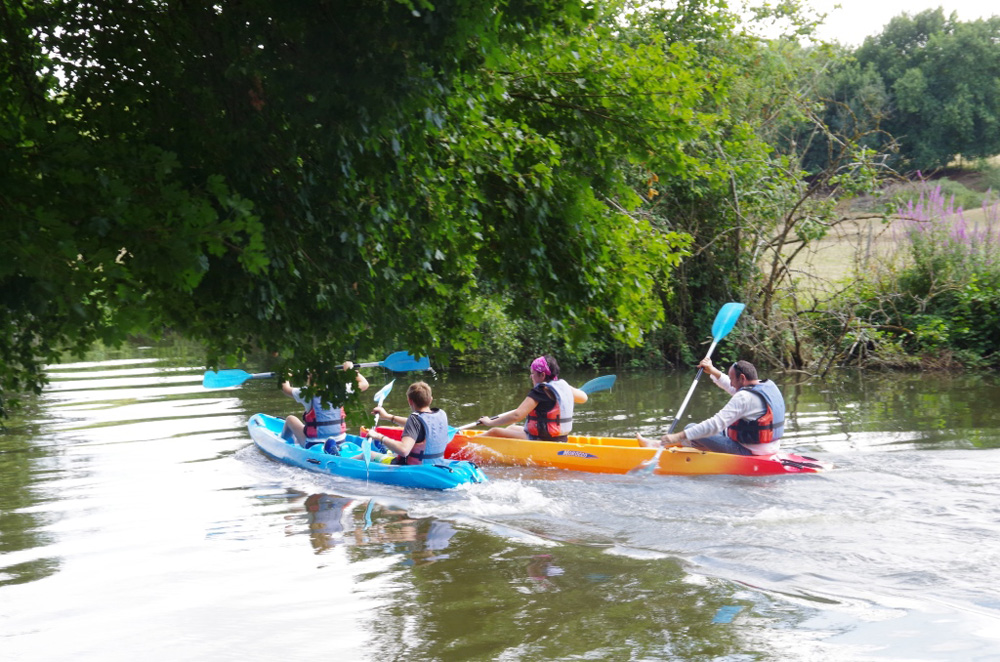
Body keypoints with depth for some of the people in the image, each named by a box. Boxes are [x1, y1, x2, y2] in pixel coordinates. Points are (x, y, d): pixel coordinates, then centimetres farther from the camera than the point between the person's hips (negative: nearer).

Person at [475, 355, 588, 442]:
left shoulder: (539, 392, -20)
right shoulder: (563, 385, 4)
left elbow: (517, 415, -26)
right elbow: (583, 397, 22)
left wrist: (490, 422, -17)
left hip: (541, 441, -10)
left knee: (495, 432, -7)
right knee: (512, 428, 29)